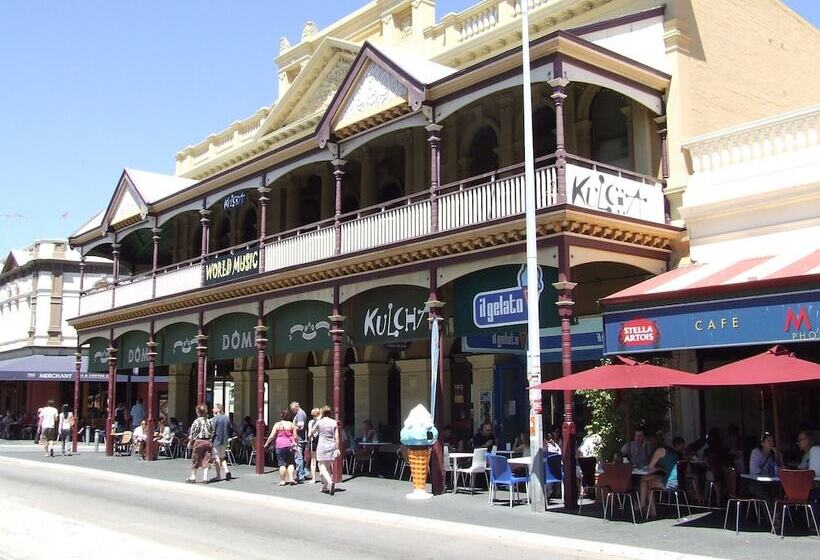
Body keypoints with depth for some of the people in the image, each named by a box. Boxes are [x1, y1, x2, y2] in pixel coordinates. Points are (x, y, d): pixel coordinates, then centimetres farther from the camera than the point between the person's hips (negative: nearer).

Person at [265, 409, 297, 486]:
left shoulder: (277, 425, 0)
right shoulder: (291, 424, 5)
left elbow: (271, 436, -1)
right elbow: (295, 437, 4)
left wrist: (266, 444, 12)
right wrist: (294, 442, 24)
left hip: (280, 445, -2)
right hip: (289, 445, 2)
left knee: (282, 463, 1)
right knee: (290, 463, 10)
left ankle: (282, 481, 3)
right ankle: (291, 478, -2)